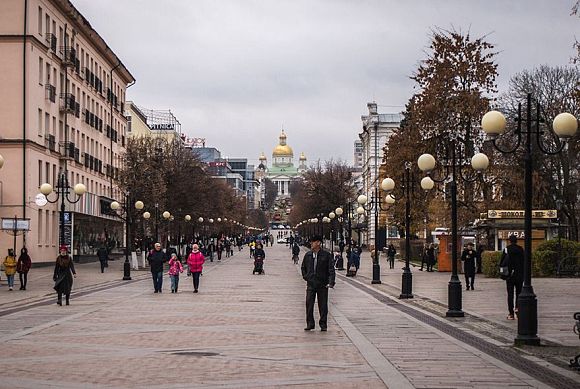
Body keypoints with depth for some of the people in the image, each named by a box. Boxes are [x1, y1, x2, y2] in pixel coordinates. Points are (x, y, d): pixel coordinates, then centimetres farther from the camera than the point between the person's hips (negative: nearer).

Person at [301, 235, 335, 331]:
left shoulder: (326, 255, -3)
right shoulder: (307, 255, 7)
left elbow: (331, 269, -5)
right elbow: (303, 267, 23)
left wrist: (331, 282, -14)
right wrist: (305, 277, 10)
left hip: (322, 284, -2)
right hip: (311, 284, 2)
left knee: (323, 305, 4)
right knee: (309, 304, -3)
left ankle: (323, 324, 13)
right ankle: (310, 324, 8)